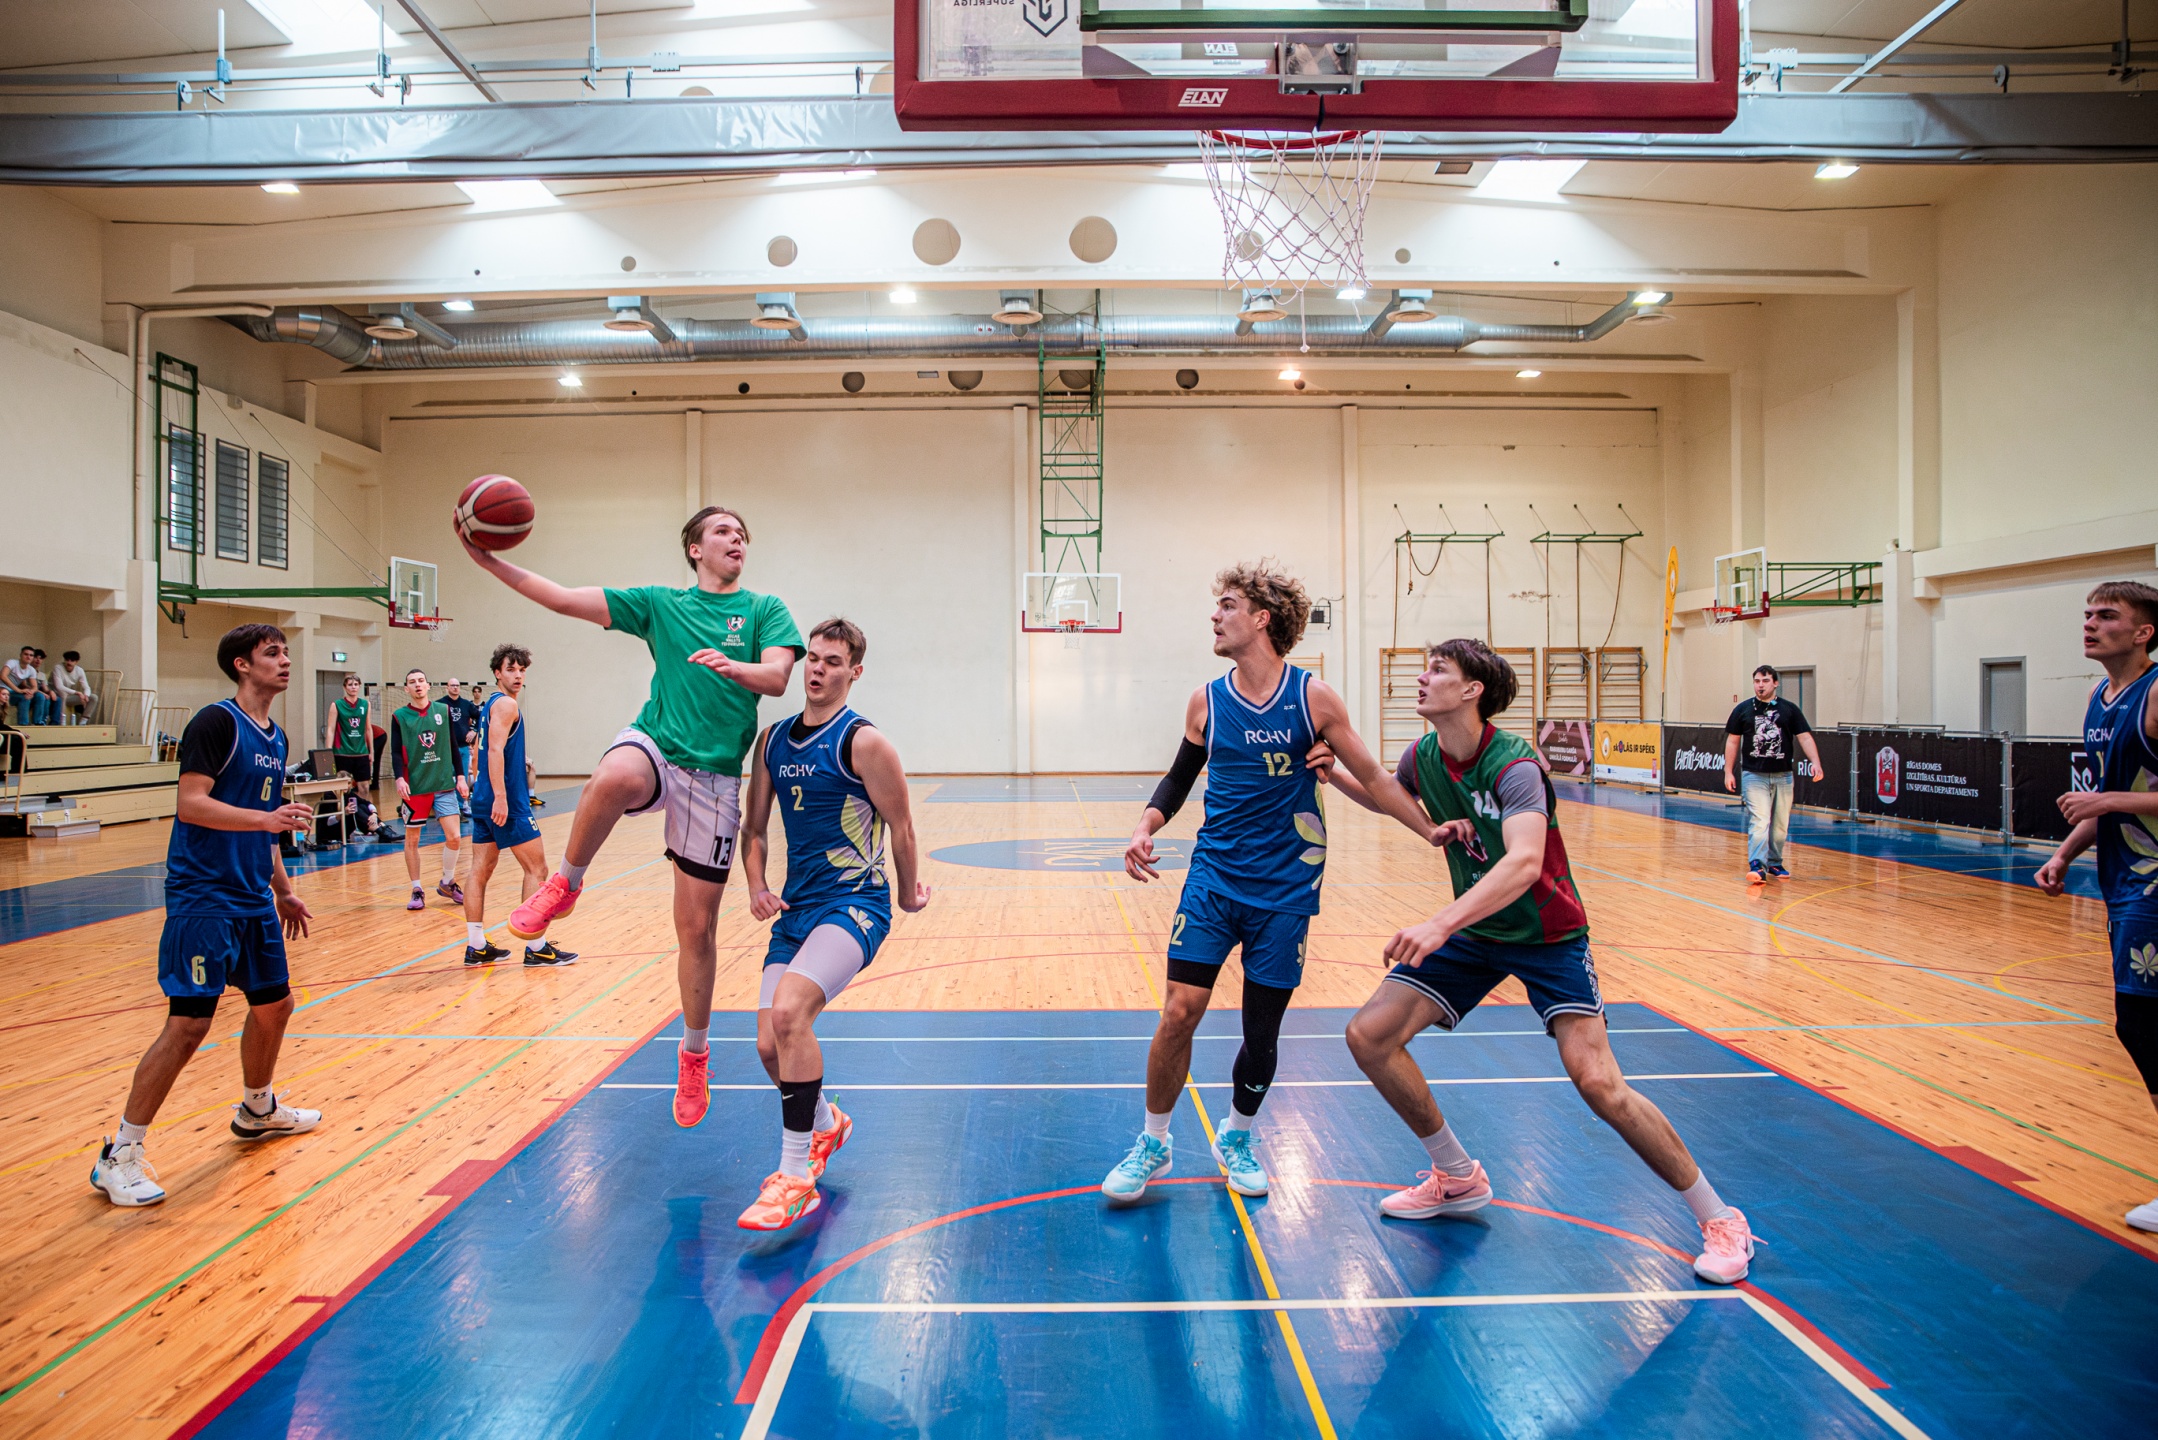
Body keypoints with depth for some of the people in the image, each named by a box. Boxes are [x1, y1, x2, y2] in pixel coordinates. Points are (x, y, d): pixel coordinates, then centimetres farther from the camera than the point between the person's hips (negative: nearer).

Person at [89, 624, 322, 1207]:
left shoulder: (274, 738, 14)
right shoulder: (216, 722, -11)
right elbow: (190, 805, -21)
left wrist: (283, 891, 23)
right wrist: (267, 817, -32)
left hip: (253, 901, 9)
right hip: (203, 898, -9)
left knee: (274, 1004, 16)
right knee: (189, 1022, -10)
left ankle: (257, 1110, 39)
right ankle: (120, 1154, 3)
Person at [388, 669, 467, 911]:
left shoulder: (443, 710, 6)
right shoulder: (399, 716, 0)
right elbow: (396, 752, -3)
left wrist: (460, 776, 6)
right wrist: (399, 778, -18)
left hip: (444, 785, 1)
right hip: (414, 787, -1)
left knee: (453, 836, -4)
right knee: (412, 839, 5)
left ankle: (447, 883, 16)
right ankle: (417, 890, 17)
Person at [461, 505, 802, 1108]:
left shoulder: (764, 609, 7)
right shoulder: (660, 603, 11)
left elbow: (777, 678, -9)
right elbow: (565, 599, 7)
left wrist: (731, 665, -30)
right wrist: (492, 562, -1)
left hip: (714, 775, 0)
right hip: (654, 745, 0)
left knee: (697, 927, 4)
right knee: (614, 778, -40)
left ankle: (693, 1054, 24)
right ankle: (565, 885, -12)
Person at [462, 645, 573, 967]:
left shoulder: (490, 704, 18)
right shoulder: (506, 704, -12)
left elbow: (479, 749, 26)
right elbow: (495, 750, -22)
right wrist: (500, 797, -28)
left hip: (483, 800, 10)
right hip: (506, 801, -10)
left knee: (481, 870, 9)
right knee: (536, 869, -4)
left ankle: (475, 946, 12)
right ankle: (537, 948, -2)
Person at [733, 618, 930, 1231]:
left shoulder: (864, 742, -11)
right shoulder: (772, 740, 9)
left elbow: (900, 826, -4)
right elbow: (753, 825, 17)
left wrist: (909, 894, 5)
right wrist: (756, 886, 3)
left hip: (854, 905, -7)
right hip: (794, 909, 7)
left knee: (789, 1011, -28)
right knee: (771, 1045, 4)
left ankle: (797, 1178, -15)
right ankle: (825, 1124, 38)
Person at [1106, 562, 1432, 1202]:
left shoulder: (1313, 698, -6)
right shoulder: (1206, 701, 2)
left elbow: (1372, 777, 1)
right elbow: (1180, 777, 14)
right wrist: (1145, 827, -2)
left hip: (1285, 888, -1)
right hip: (1213, 878, 1)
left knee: (1262, 1031, 7)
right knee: (1179, 1013, -7)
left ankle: (1236, 1136, 34)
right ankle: (1153, 1143, 15)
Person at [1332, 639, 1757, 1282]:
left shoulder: (1515, 765, -26)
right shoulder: (1422, 757, -4)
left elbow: (1524, 863, -43)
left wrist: (1437, 926, -54)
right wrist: (1333, 773, 2)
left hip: (1546, 935, -6)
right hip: (1472, 932, 6)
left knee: (1597, 1080, -21)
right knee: (1369, 1036, -5)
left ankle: (1718, 1219, 4)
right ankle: (1457, 1177, 16)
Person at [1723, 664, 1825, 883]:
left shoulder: (1789, 709, 5)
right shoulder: (1743, 709, 4)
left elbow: (1804, 737, 0)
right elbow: (1732, 741, 8)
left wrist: (1816, 763, -15)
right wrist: (1728, 772, 5)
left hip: (1783, 776, 2)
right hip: (1754, 776, -2)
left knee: (1780, 825, 9)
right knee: (1759, 822, -13)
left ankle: (1774, 864, 23)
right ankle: (1757, 866, -19)